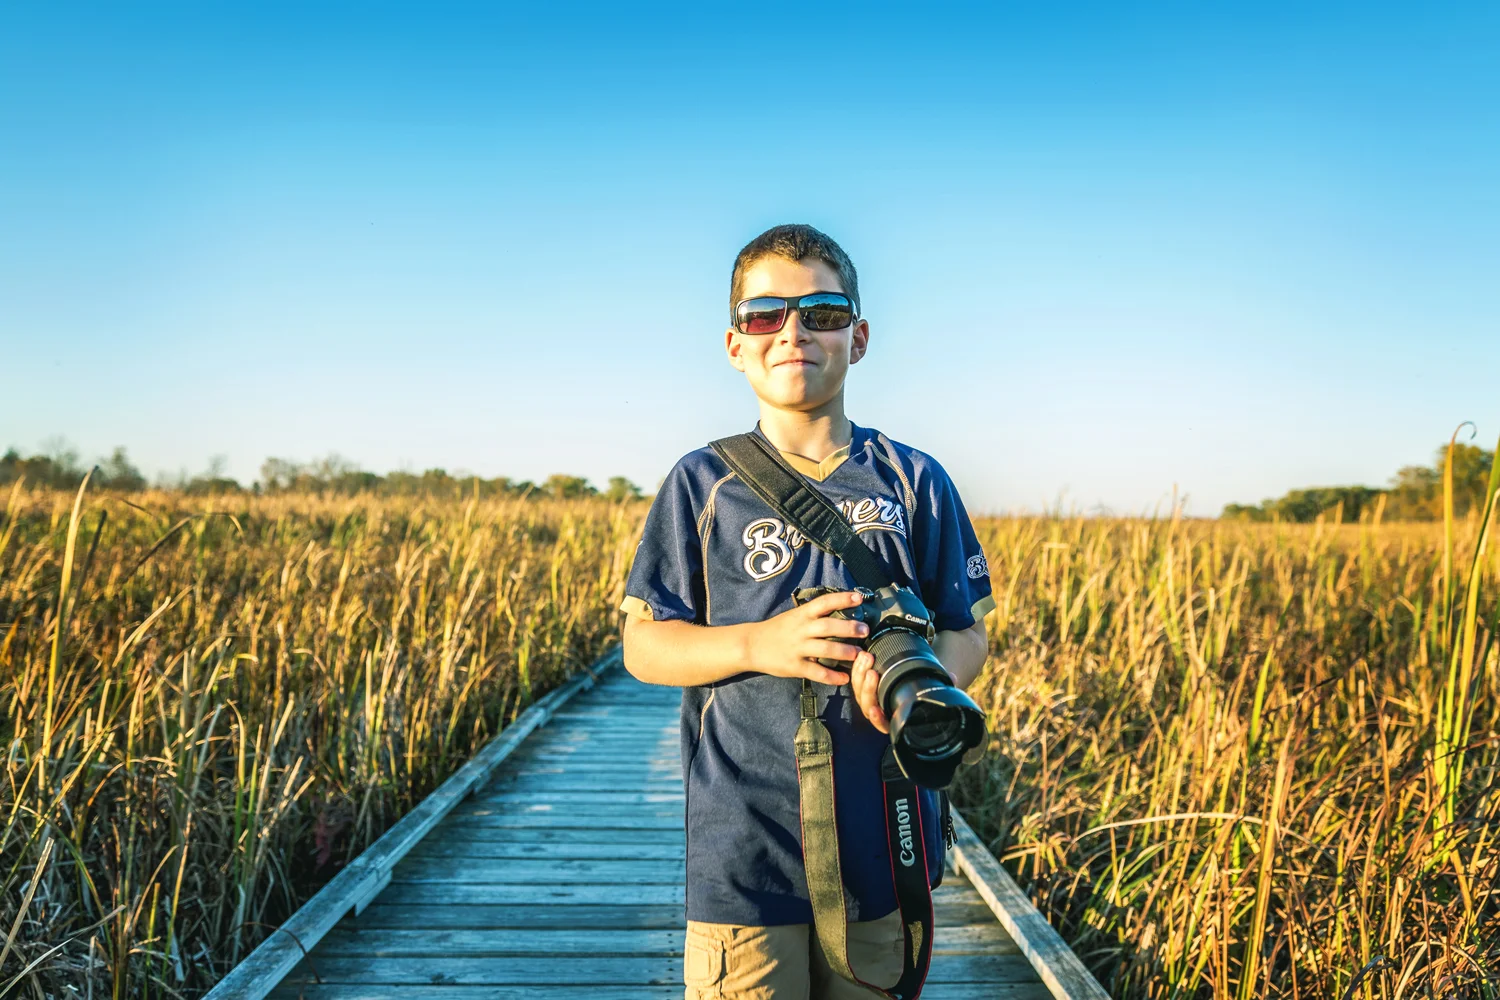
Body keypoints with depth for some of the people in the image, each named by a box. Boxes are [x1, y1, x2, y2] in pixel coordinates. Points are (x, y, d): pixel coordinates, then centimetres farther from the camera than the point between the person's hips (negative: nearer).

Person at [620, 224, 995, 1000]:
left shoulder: (916, 484, 5)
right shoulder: (702, 485, 2)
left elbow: (968, 635, 7)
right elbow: (643, 646, 2)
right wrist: (760, 644, -17)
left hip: (885, 845, 2)